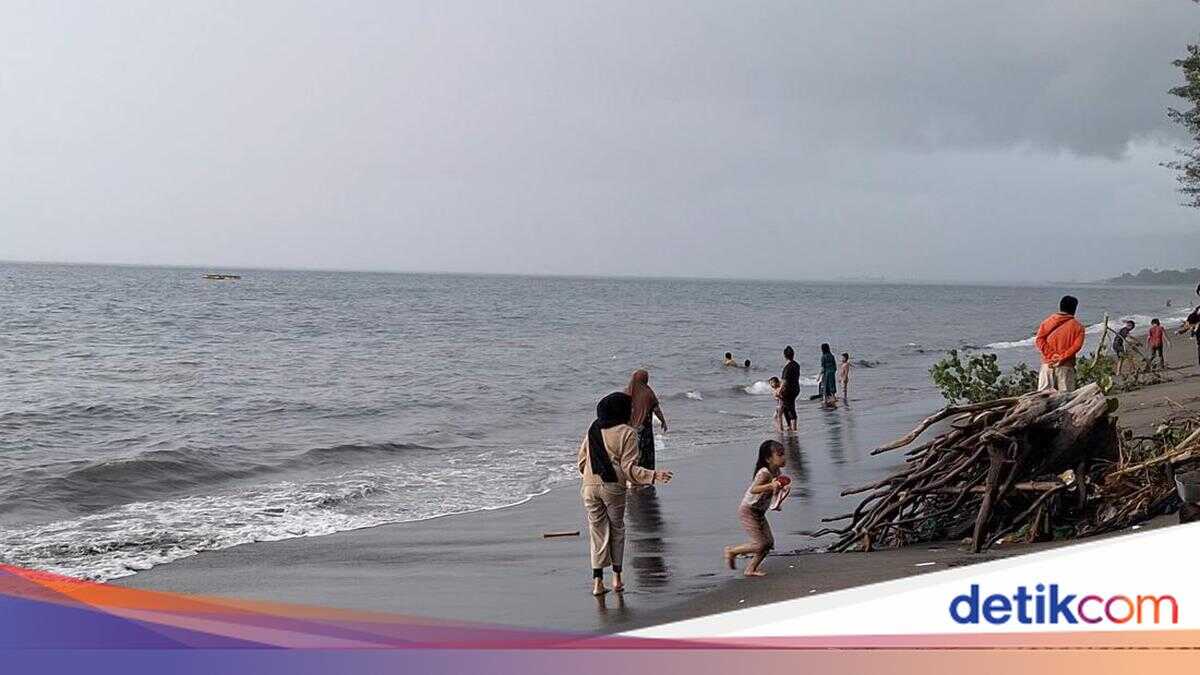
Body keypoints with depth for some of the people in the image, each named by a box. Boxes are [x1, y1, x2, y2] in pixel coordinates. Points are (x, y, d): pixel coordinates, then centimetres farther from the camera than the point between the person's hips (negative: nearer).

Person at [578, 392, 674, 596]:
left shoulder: (593, 429, 8)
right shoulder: (627, 432, -7)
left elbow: (582, 459, 13)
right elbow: (628, 467, -12)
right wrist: (654, 476, -16)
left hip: (589, 487, 3)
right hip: (613, 487, -3)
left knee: (598, 533, 10)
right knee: (617, 530, 16)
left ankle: (598, 581, 6)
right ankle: (617, 577, 19)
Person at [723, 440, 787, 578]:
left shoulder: (776, 471, -1)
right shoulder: (764, 472, -27)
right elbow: (753, 489, -43)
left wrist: (778, 488, -7)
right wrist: (770, 486, -57)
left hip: (759, 513, 9)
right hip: (747, 511, -9)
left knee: (769, 542, 3)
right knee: (760, 544, -11)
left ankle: (751, 569, 14)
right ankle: (731, 551, 10)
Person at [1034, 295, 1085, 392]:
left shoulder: (1048, 321, 6)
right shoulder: (1078, 327, 1)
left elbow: (1039, 340, -3)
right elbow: (1077, 345, -11)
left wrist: (1051, 355, -5)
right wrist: (1062, 358, -13)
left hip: (1047, 364, 2)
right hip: (1066, 366, -2)